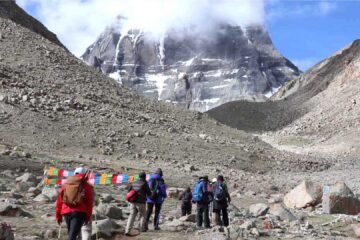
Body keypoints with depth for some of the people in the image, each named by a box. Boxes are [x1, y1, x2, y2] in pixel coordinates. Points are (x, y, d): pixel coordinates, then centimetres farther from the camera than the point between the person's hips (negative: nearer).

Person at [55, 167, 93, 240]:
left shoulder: (66, 184, 15)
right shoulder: (86, 186, 5)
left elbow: (59, 200, 13)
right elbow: (89, 203, 2)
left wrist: (58, 216, 18)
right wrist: (87, 217, 10)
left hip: (66, 212, 4)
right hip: (79, 212, -4)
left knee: (71, 233, 20)